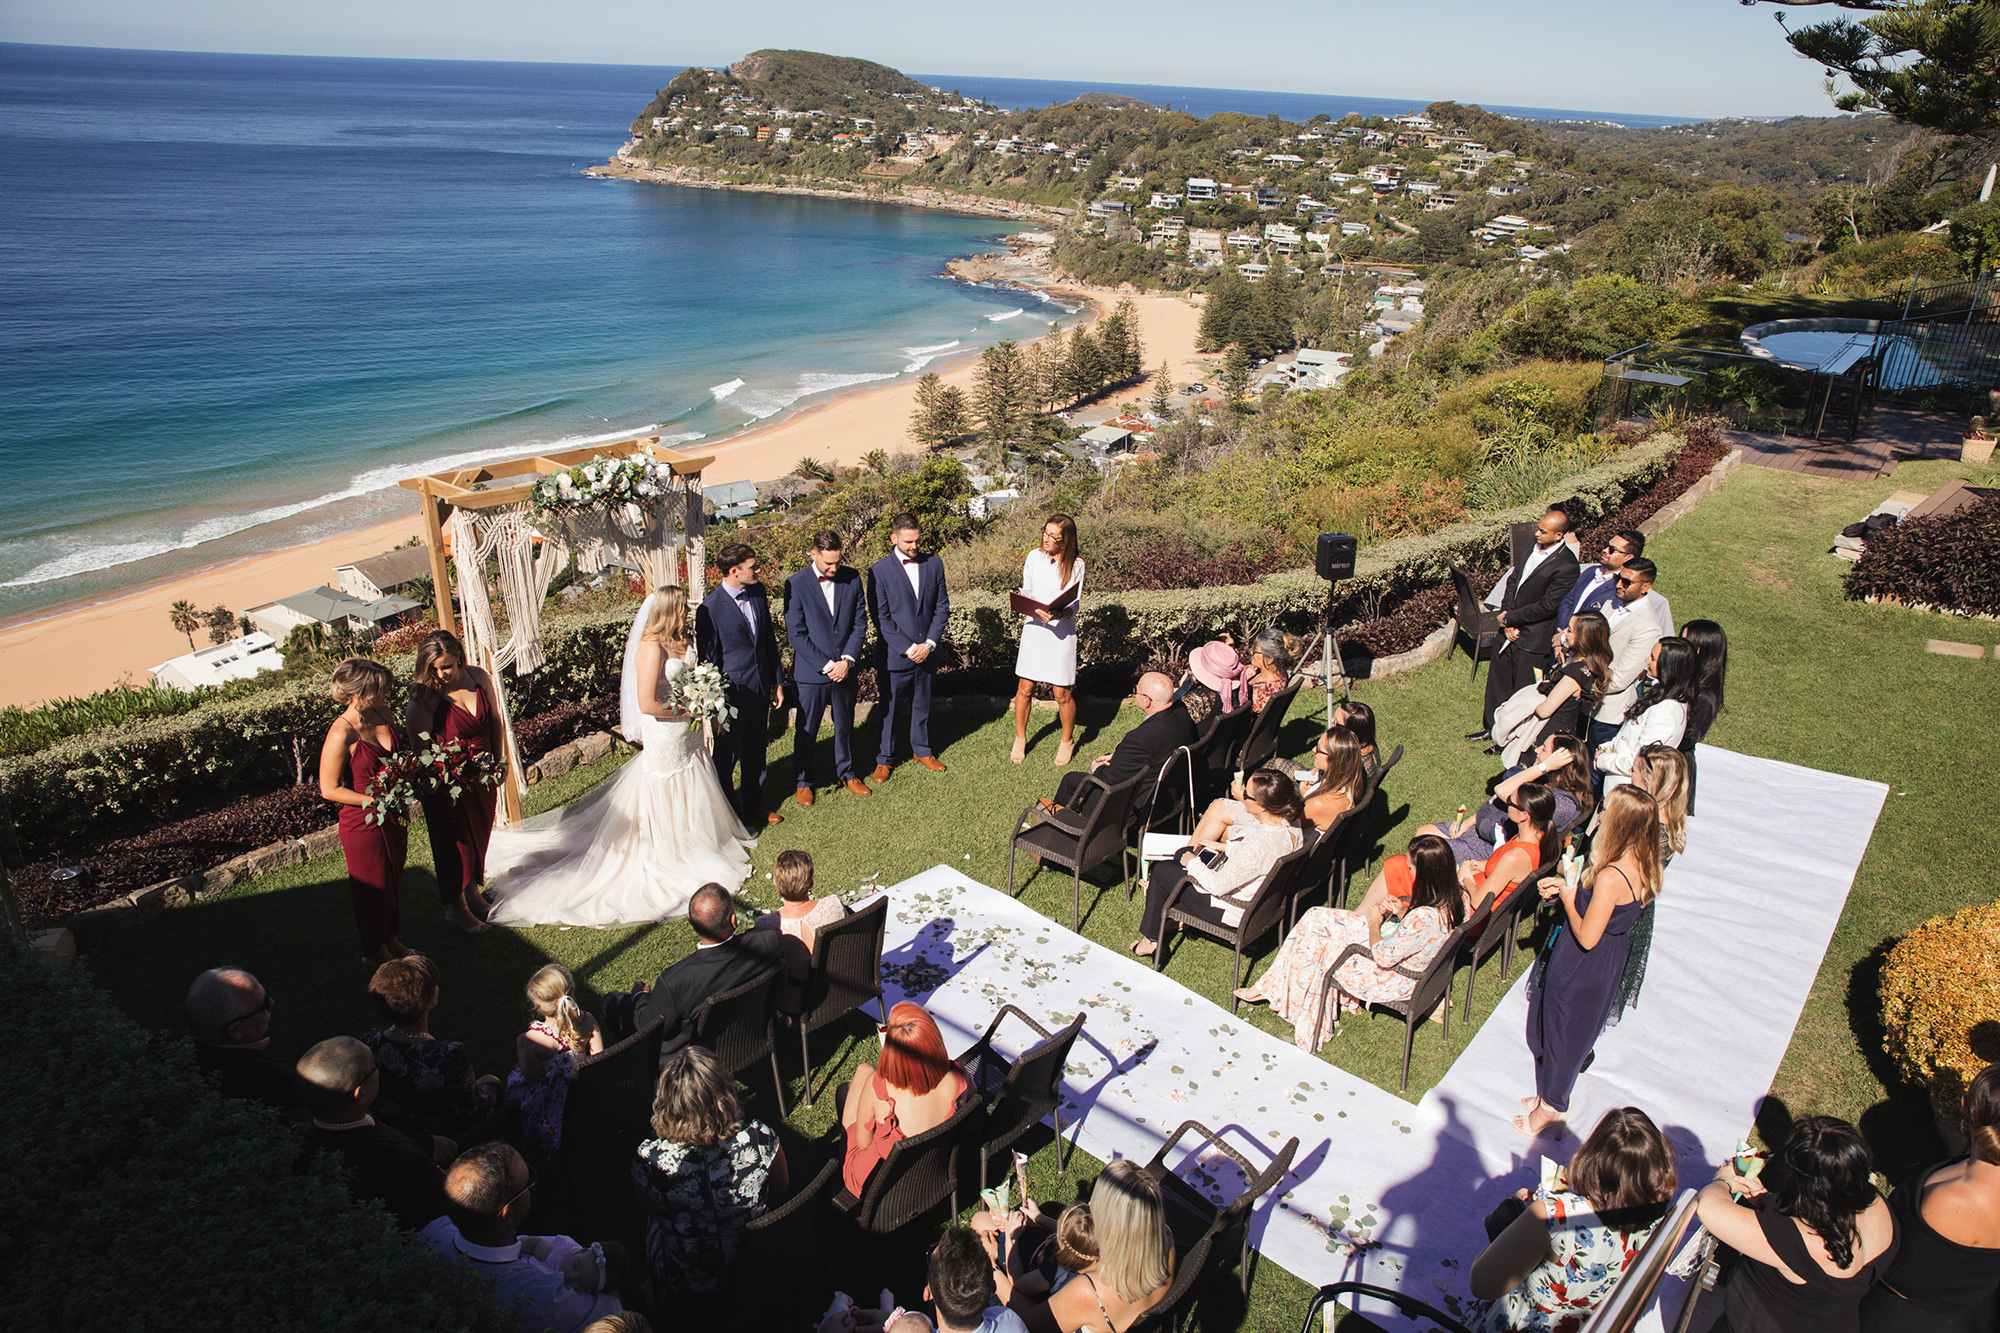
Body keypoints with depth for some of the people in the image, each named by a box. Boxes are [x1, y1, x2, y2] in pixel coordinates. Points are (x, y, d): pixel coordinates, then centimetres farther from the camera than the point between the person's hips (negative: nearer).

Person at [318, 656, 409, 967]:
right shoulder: (341, 734, -26)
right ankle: (374, 951, 34)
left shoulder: (382, 713, -5)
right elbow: (329, 789, -19)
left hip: (394, 816, 7)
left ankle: (389, 938, 44)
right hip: (363, 822, -7)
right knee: (373, 888, 12)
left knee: (393, 880, 22)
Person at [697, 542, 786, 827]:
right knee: (726, 756, 12)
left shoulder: (758, 592, 0)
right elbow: (707, 659, -13)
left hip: (760, 687, 6)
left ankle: (753, 803, 38)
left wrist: (777, 681, 12)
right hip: (732, 693, -6)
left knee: (756, 750, 20)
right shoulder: (710, 609, -20)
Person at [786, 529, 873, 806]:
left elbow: (860, 623, 2)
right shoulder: (796, 584, -12)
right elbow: (796, 633, -12)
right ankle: (802, 782, 26)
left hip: (845, 669, 3)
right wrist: (826, 665, -15)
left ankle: (846, 773, 37)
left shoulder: (852, 578, -1)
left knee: (845, 726, 17)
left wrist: (848, 661, -9)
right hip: (811, 672, -3)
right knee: (806, 731, 9)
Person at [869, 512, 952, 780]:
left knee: (922, 705, 17)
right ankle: (884, 759, 24)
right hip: (894, 655, -3)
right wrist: (908, 648, -14)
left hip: (927, 652, 3)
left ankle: (921, 750, 36)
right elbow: (881, 617, -11)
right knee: (889, 708, 8)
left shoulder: (934, 564, 2)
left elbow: (942, 607, 4)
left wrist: (930, 643, -7)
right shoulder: (879, 571, -10)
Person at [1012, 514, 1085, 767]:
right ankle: (1020, 739, 25)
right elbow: (1026, 592, 8)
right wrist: (1035, 610, -12)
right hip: (1033, 628, 3)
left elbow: (1074, 604, -8)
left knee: (1062, 693, 2)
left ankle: (1067, 741, 24)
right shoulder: (1034, 557, 3)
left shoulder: (1076, 565, -5)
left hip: (1061, 631, -2)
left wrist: (1060, 613, -29)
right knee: (1025, 689, 5)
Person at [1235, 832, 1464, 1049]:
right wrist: (1402, 911, -9)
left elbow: (1382, 957, -25)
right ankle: (1270, 987, 22)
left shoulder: (1423, 919, -39)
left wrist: (1374, 922, -9)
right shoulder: (1455, 898, -13)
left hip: (1393, 980, -9)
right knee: (1315, 918, 8)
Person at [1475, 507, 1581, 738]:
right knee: (1498, 680, 19)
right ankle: (1492, 727, 37)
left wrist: (1509, 618, -12)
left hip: (1533, 638, -8)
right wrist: (1506, 616, -3)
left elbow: (1547, 606, -20)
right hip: (1509, 629, 8)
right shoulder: (1532, 546, 3)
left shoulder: (1566, 565, -21)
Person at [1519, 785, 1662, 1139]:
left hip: (1582, 971, -8)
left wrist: (1567, 897, -15)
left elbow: (1586, 937, -28)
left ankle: (1550, 1110, 33)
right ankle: (1552, 1096, 45)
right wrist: (1567, 887, -2)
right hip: (1608, 965, 8)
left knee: (1560, 1035, 13)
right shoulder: (1640, 867, -7)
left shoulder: (1610, 876, -35)